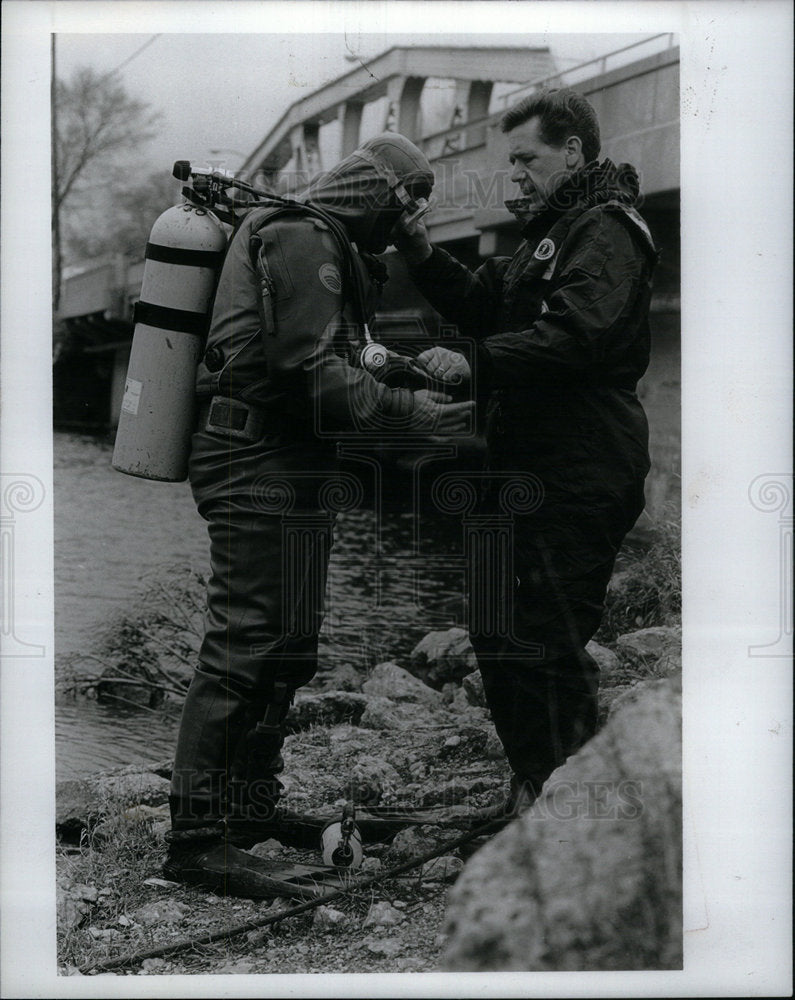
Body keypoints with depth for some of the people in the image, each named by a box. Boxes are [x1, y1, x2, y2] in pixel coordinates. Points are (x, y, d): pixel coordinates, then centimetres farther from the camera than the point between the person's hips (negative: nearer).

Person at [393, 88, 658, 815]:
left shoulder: (605, 230, -9)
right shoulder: (549, 233, 24)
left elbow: (576, 334, -24)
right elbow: (483, 306, 22)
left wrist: (474, 362, -26)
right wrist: (425, 257, 7)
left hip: (577, 475, -10)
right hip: (526, 467, 10)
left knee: (546, 642, -8)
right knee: (498, 635, 13)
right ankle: (534, 797, 23)